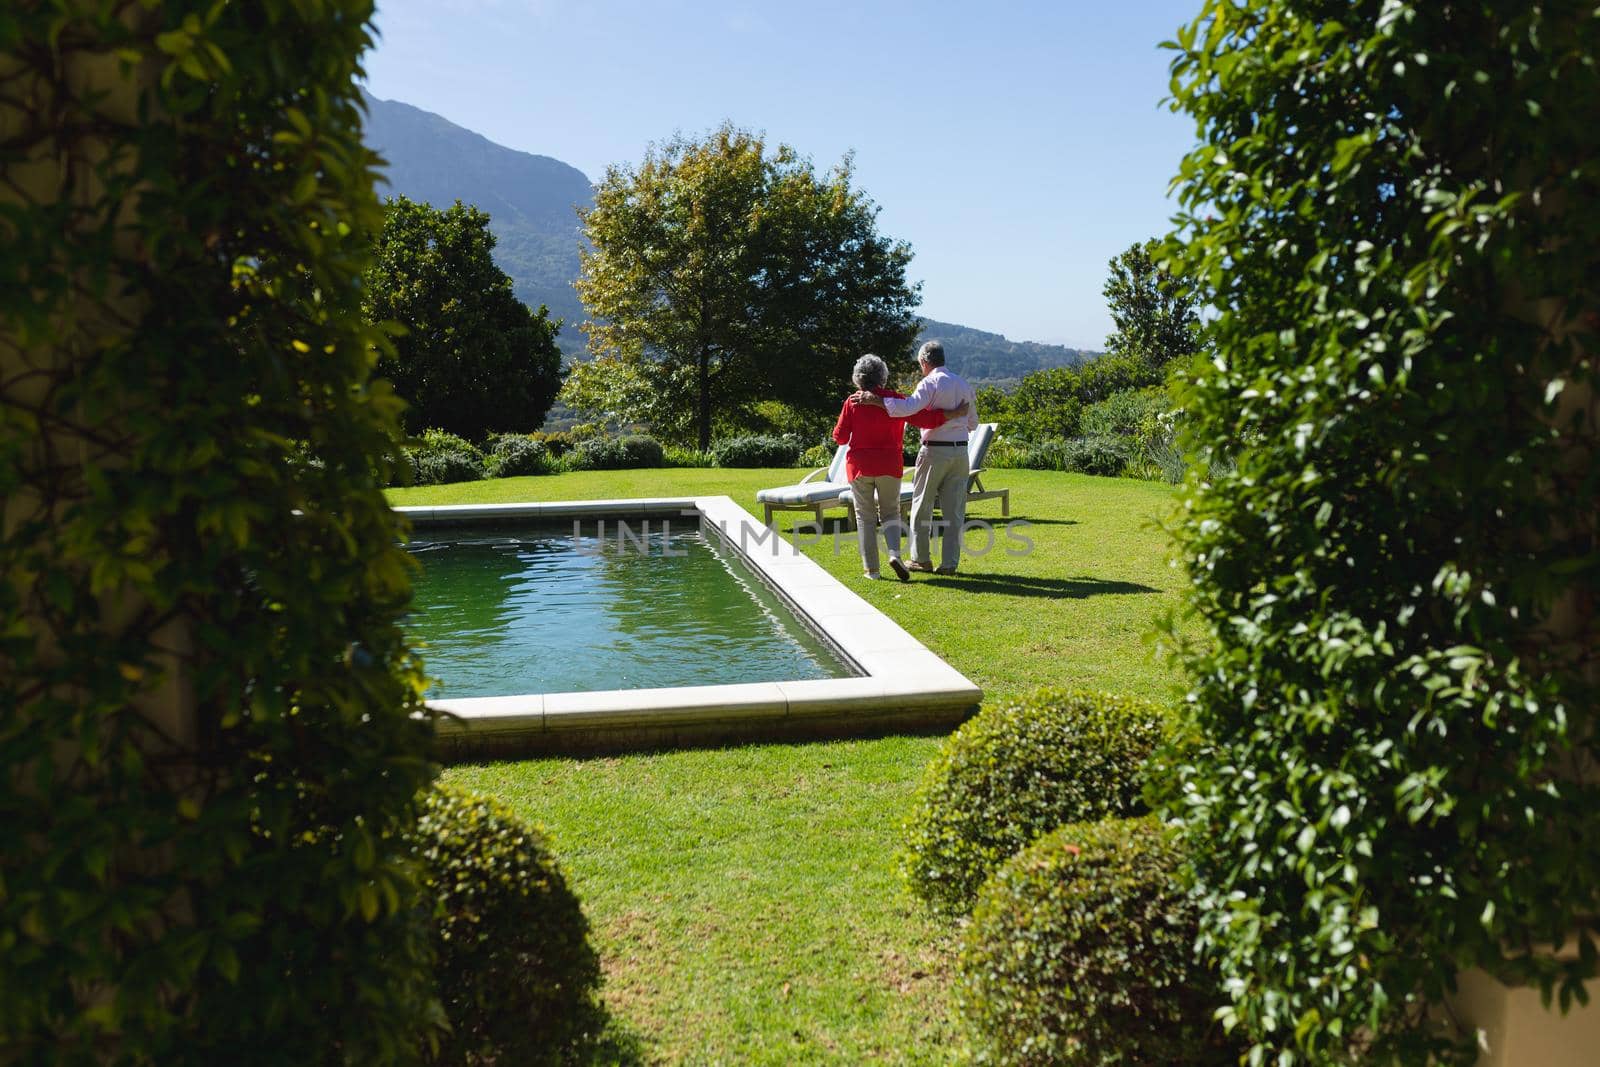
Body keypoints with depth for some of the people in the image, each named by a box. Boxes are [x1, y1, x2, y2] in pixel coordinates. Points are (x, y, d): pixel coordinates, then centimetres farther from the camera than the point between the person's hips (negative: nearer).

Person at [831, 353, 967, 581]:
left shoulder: (852, 402, -4)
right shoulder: (896, 399, -3)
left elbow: (840, 436, -2)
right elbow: (924, 418, -7)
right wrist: (954, 414, 2)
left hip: (860, 466, 0)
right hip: (890, 466, 1)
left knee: (865, 516, 8)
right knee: (890, 512, 14)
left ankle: (871, 569, 4)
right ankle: (894, 553, -12)